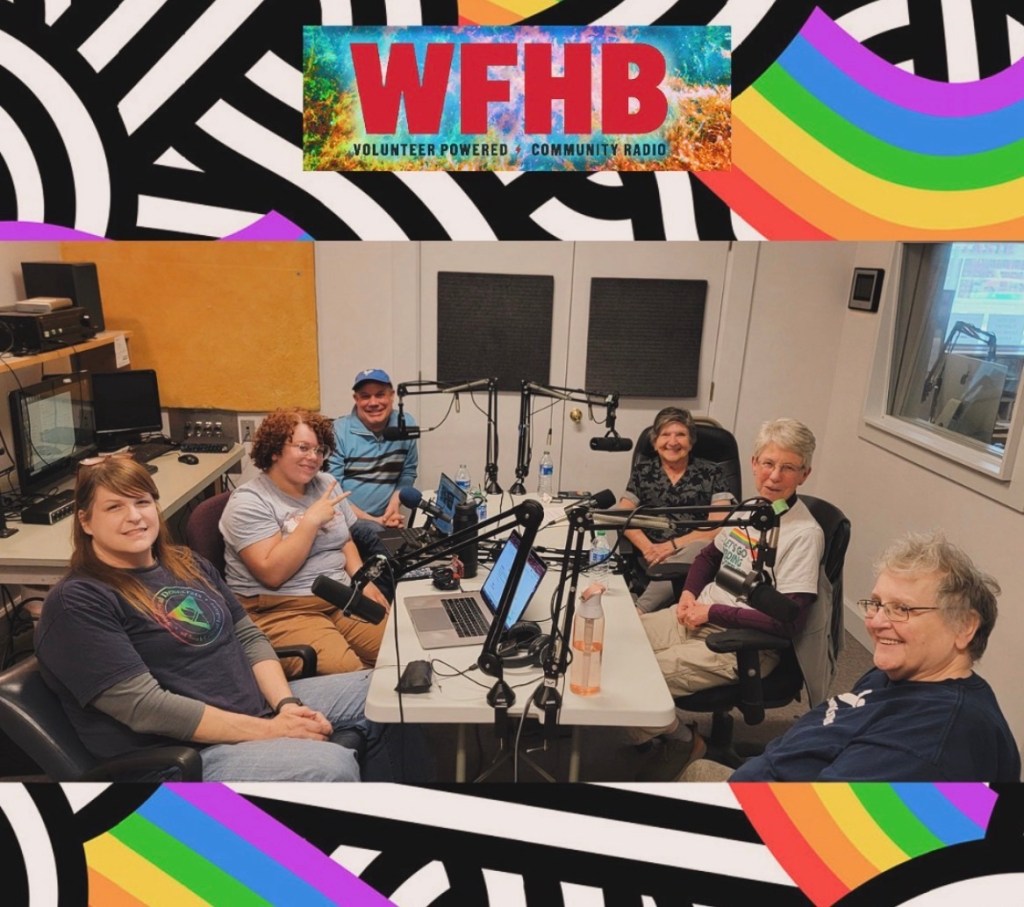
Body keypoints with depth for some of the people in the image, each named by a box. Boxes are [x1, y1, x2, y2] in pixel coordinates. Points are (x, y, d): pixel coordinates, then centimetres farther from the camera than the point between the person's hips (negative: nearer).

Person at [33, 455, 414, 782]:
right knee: (333, 765, -31)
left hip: (262, 704, 8)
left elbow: (250, 637, 11)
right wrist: (267, 730, -20)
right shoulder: (77, 602, -11)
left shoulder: (187, 564, 13)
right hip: (188, 751, -8)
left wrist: (286, 703, -8)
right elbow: (146, 707, -19)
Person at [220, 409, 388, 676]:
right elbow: (272, 574, -19)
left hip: (341, 597, 6)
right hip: (280, 610, -6)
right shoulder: (248, 502, -10)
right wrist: (311, 520, -19)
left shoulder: (327, 484, 10)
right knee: (347, 672, -28)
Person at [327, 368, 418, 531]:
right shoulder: (338, 431, -10)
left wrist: (395, 501, -5)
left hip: (385, 518, 5)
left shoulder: (406, 425, 1)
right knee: (374, 532, -31)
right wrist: (371, 520, -14)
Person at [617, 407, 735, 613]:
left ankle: (637, 611, -31)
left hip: (696, 554, 0)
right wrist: (648, 548, -14)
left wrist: (673, 545, -13)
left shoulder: (711, 473, 8)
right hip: (653, 558, 0)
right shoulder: (643, 470, 14)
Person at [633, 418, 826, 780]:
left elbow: (787, 622, -21)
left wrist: (712, 612, -17)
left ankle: (682, 740, 10)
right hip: (699, 614, 8)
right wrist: (689, 594, 2)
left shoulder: (804, 534, -17)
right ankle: (659, 728, 16)